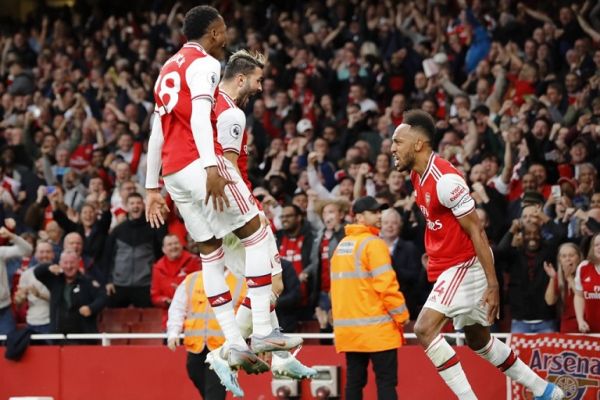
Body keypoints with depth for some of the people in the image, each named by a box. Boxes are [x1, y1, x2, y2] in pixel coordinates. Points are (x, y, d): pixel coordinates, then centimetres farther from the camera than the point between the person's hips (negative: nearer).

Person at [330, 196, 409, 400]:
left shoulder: (341, 246, 15)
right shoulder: (373, 244, -10)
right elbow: (386, 285, -16)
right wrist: (401, 316, -7)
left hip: (347, 327, 8)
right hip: (376, 328, -8)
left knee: (354, 381, 7)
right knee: (386, 381, -7)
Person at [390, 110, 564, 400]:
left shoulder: (444, 179, -22)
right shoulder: (417, 175, 6)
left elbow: (476, 231, -21)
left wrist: (492, 284, -23)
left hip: (465, 265, -10)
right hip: (449, 265, 10)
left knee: (425, 329, -20)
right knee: (478, 340, 18)